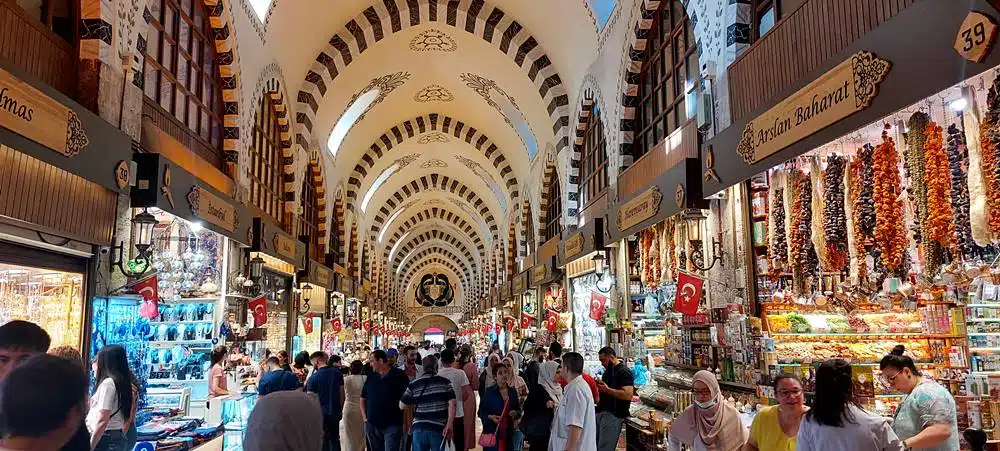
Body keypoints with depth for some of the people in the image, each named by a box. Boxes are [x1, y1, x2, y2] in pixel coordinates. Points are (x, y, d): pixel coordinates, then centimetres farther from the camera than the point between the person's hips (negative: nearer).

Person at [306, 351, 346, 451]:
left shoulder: (313, 378, -13)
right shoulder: (337, 373, 1)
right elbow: (343, 395, 5)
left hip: (321, 414, -4)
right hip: (335, 413, 4)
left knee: (324, 442, 7)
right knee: (335, 440, 17)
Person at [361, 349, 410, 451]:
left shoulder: (399, 376, -5)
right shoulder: (371, 377, 10)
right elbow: (363, 399, 18)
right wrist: (364, 417, 6)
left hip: (392, 425, -5)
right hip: (372, 425, 5)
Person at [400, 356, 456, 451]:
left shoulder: (413, 385, 5)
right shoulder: (445, 382, 0)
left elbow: (402, 406, 13)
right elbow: (452, 403, -9)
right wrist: (449, 425, -9)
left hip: (419, 428, 1)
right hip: (438, 428, -1)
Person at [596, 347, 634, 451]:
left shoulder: (624, 372, -10)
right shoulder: (608, 371, 18)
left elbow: (628, 395, -21)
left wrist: (607, 390, -23)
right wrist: (599, 388, 10)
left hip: (613, 414, -9)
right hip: (601, 411, 9)